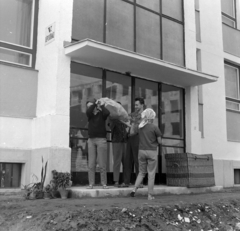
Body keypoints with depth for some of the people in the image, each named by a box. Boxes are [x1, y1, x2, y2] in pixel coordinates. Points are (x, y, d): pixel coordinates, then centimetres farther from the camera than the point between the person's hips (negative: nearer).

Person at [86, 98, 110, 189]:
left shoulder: (101, 114, 5)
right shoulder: (90, 115, 13)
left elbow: (107, 112, -16)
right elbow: (88, 111, -9)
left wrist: (101, 105, -2)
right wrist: (95, 103, -3)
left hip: (101, 140, -3)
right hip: (91, 140, 3)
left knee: (102, 164, -2)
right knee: (91, 164, 0)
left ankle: (104, 183, 3)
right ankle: (91, 183, 4)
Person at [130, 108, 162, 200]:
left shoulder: (140, 127, 4)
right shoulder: (154, 127, -8)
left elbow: (140, 139, 7)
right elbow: (159, 141, -4)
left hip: (141, 151, 4)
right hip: (152, 152, -4)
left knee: (141, 172, 17)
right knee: (151, 174, 4)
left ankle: (134, 189, 2)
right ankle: (150, 195, 8)